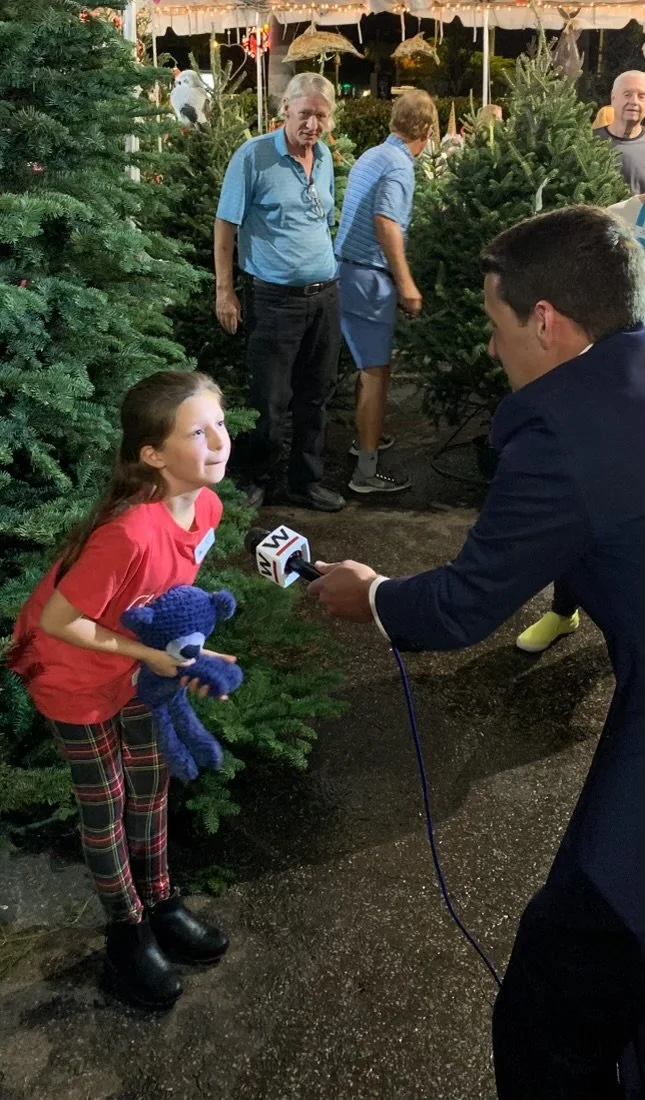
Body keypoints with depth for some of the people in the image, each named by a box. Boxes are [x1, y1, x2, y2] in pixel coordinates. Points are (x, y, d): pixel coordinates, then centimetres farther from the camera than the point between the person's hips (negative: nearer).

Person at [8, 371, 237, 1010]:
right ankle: (127, 933, 33)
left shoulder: (205, 507, -15)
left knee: (150, 789, 20)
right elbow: (56, 621, -29)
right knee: (105, 811, 12)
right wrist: (151, 656, -25)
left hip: (138, 666, 6)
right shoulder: (129, 531, -39)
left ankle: (158, 903, 42)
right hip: (73, 676, -6)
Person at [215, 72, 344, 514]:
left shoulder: (325, 157, 9)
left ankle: (307, 481, 27)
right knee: (270, 401, 1)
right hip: (275, 298, -6)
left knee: (316, 395, 13)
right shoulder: (253, 156, -10)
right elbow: (226, 225, -8)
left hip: (325, 296, 6)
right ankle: (254, 480, 22)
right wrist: (225, 291, -10)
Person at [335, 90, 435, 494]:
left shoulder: (372, 156, 15)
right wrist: (406, 282, -26)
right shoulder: (400, 165, -13)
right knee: (377, 372, -4)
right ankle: (367, 471, -1)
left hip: (348, 271, 9)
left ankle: (366, 436, 41)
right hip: (369, 278, -9)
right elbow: (386, 222, -28)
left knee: (369, 364, 24)